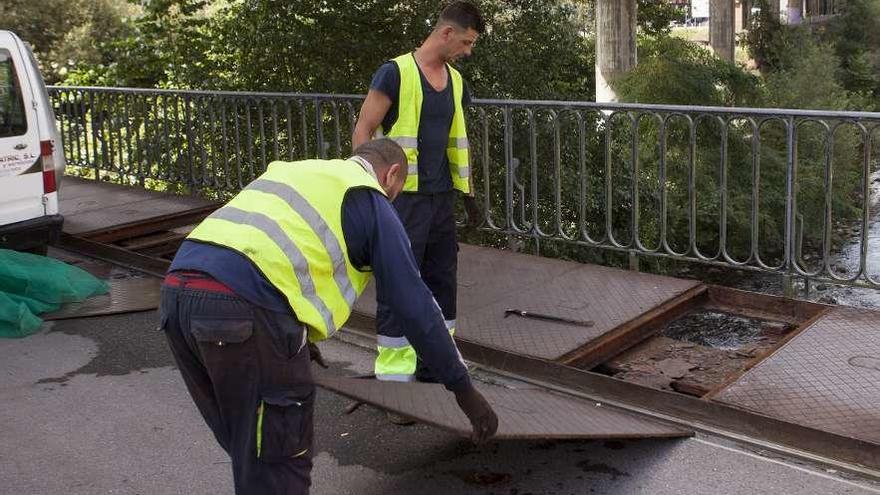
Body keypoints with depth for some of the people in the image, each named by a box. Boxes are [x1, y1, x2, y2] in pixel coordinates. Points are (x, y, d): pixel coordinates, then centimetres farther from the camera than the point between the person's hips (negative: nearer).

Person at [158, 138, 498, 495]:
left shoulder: (293, 171, 32)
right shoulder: (370, 201, 10)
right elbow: (414, 304, 9)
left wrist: (295, 338, 53)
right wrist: (463, 388, 17)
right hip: (242, 307, -8)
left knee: (252, 452, 21)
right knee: (280, 464, 6)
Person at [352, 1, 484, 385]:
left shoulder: (455, 81, 12)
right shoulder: (396, 73, -10)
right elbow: (362, 131, -9)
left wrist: (467, 191, 19)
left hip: (441, 197, 7)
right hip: (403, 197, -7)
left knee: (442, 280, 11)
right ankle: (392, 374, 4)